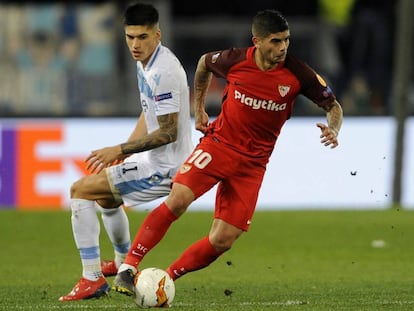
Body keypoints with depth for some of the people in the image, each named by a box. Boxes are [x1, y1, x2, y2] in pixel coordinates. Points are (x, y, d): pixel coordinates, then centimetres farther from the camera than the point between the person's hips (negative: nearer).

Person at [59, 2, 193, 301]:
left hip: (164, 168, -11)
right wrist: (123, 151, 12)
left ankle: (92, 278, -15)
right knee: (106, 197, 34)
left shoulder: (163, 72, -25)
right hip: (156, 159, 11)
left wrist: (119, 150, -21)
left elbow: (168, 133, -25)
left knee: (81, 190, -13)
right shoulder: (145, 62, 7)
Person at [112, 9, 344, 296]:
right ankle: (129, 267, -16)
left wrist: (333, 130, -20)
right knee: (177, 200, -24)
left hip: (253, 163, 1)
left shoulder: (297, 73, -11)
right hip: (218, 143, -1)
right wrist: (199, 109, 16)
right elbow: (204, 63, 15)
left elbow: (333, 106, 1)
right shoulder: (235, 60, -9)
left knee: (222, 241, -7)